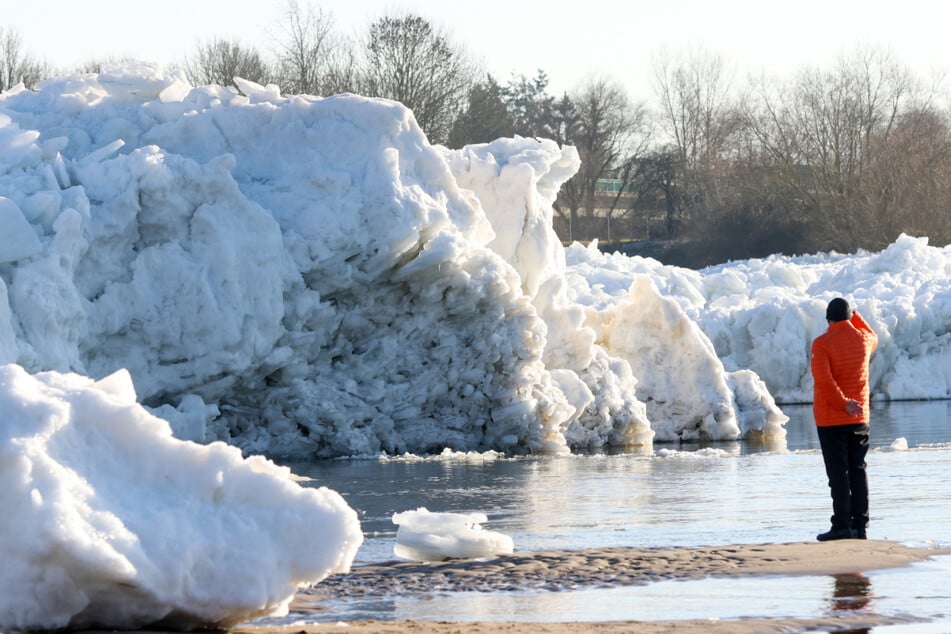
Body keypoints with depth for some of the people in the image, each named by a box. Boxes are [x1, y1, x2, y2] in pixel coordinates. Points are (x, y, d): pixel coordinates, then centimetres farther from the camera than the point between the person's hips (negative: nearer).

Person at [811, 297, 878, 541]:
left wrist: (844, 403, -15)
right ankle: (860, 525, 9)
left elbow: (823, 379, -22)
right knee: (858, 470, 10)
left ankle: (842, 525, -10)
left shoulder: (822, 343, -11)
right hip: (859, 419, 5)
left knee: (838, 472, -6)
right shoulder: (864, 339, 4)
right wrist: (855, 316, 33)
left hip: (830, 419, -5)